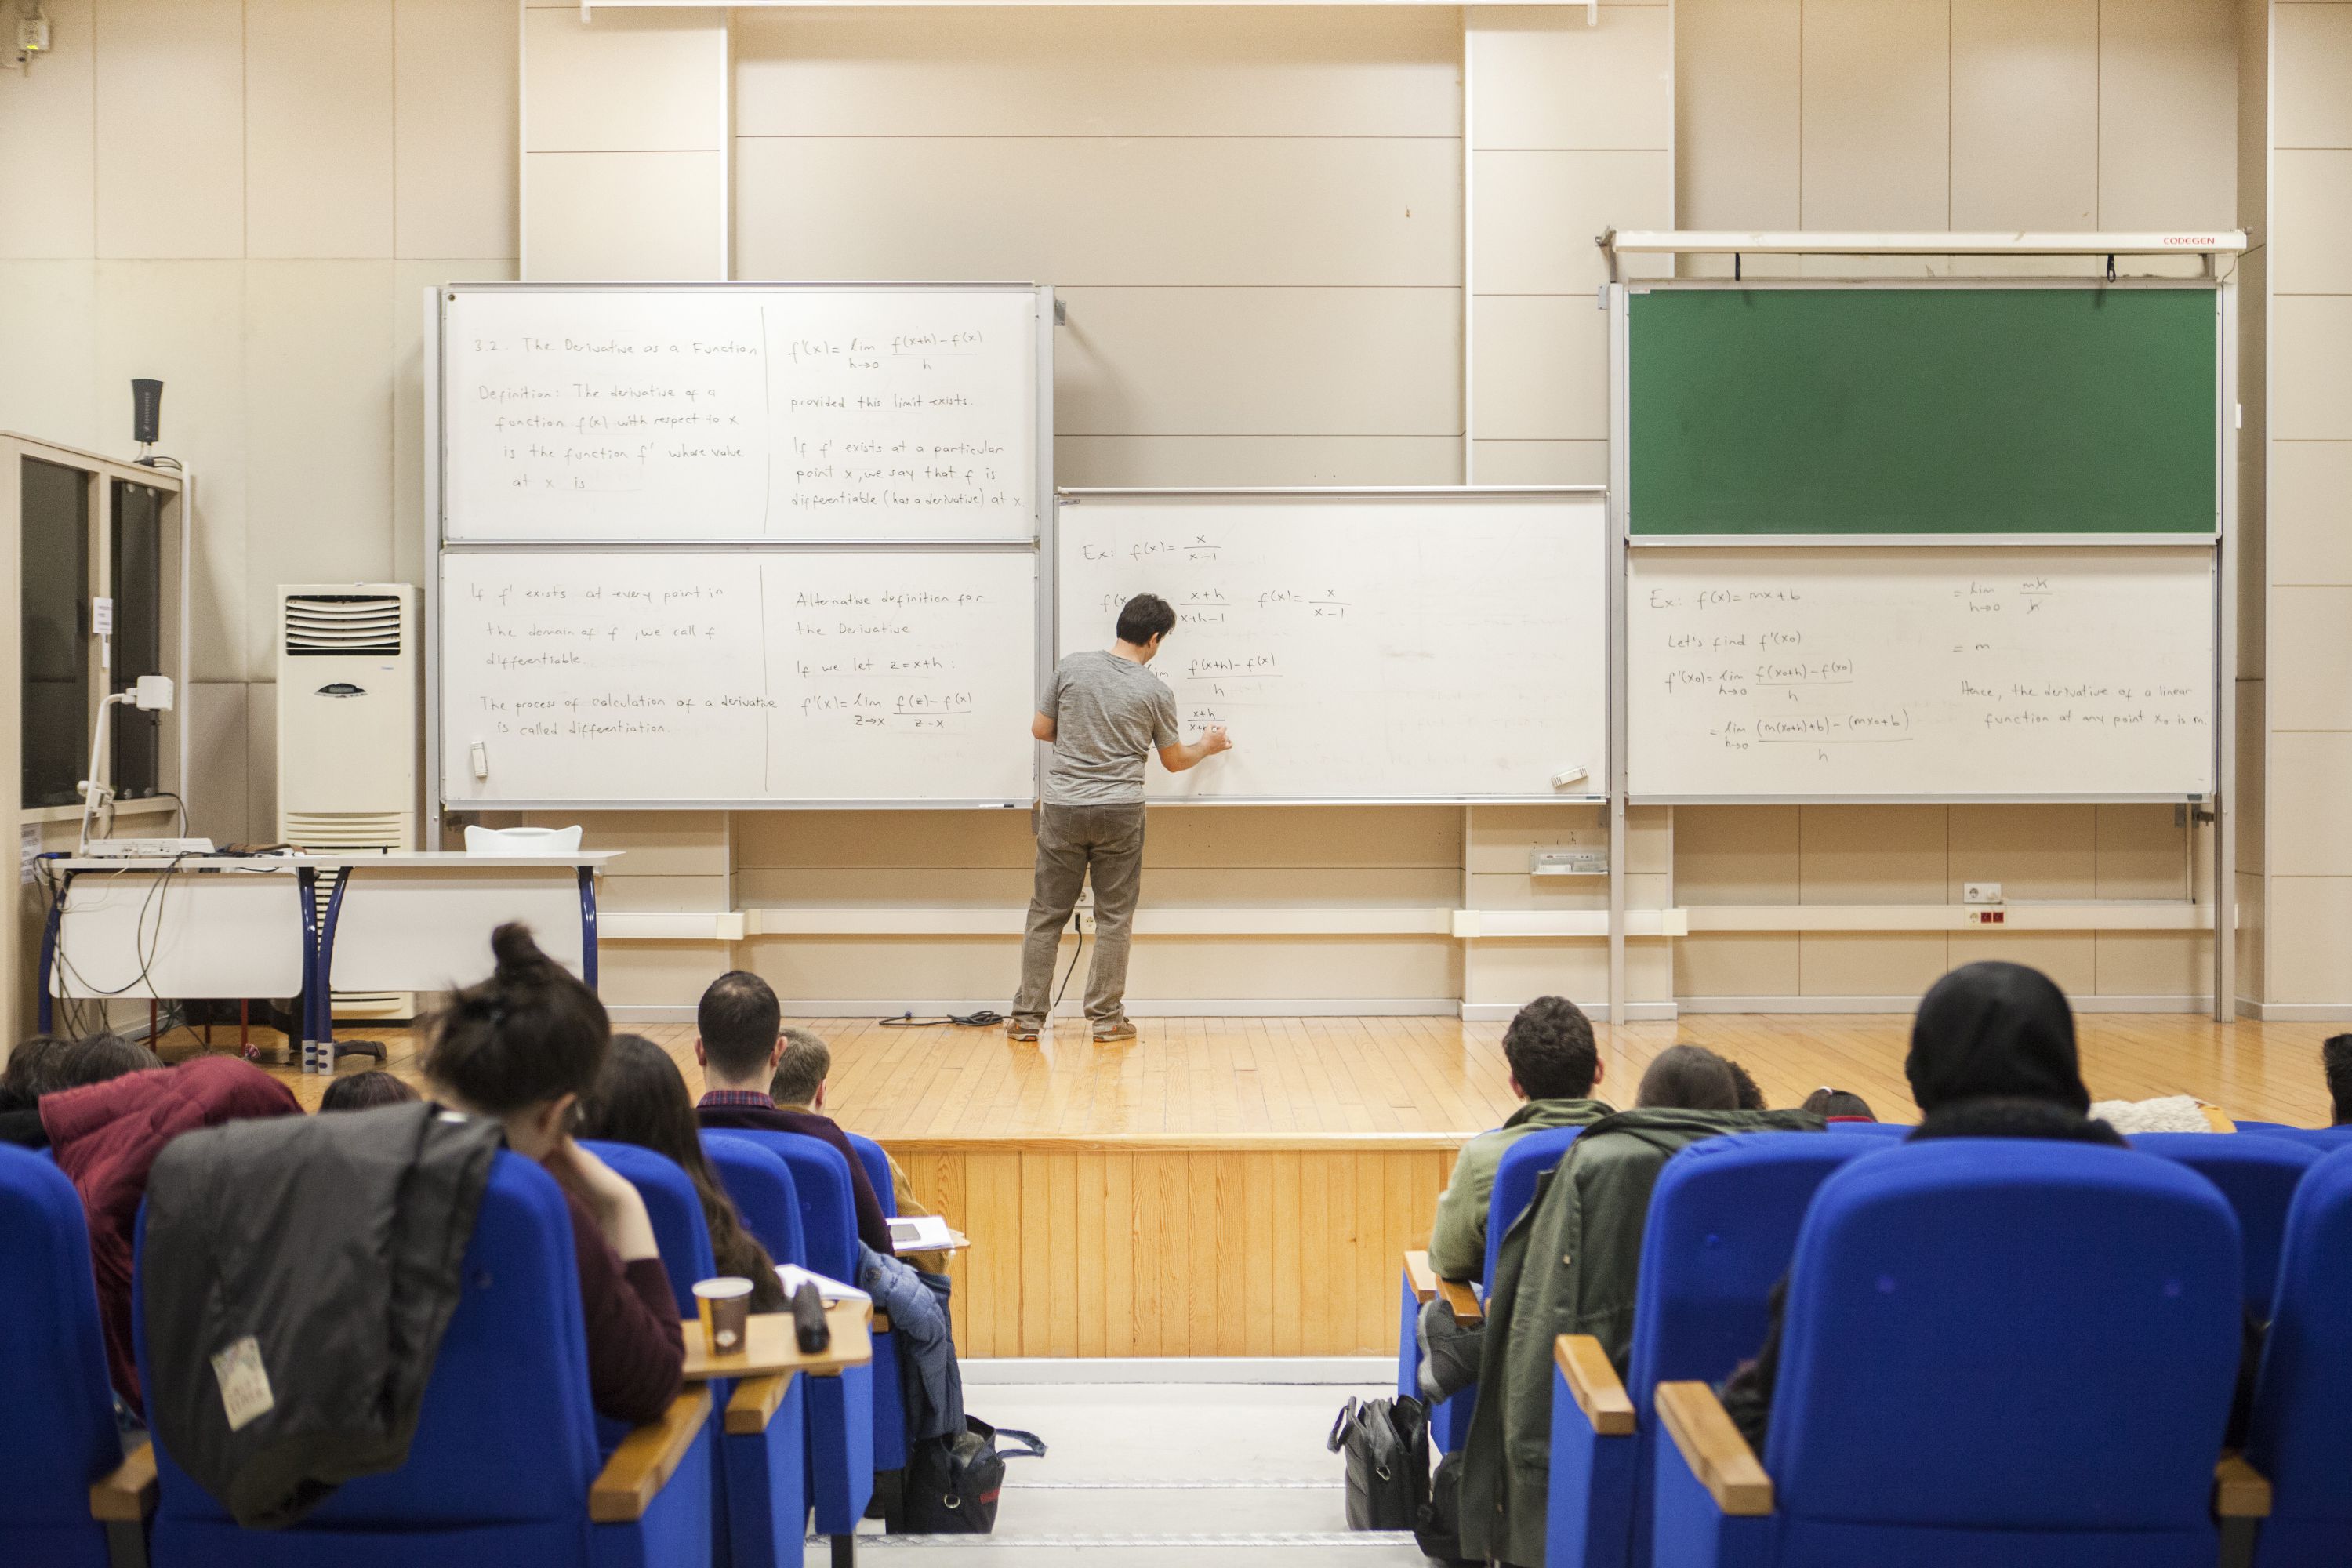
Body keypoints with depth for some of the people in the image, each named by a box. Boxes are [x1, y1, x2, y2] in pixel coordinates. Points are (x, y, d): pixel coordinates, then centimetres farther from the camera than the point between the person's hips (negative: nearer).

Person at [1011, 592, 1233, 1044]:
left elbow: (1040, 729, 7)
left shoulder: (1071, 667, -1)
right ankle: (1106, 1018, 11)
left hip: (1062, 809, 1)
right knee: (1114, 917, 9)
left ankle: (1027, 1017, 10)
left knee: (1047, 914, 8)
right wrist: (1207, 746, 30)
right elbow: (1174, 760, 10)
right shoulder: (1156, 692, -2)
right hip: (1119, 812, -1)